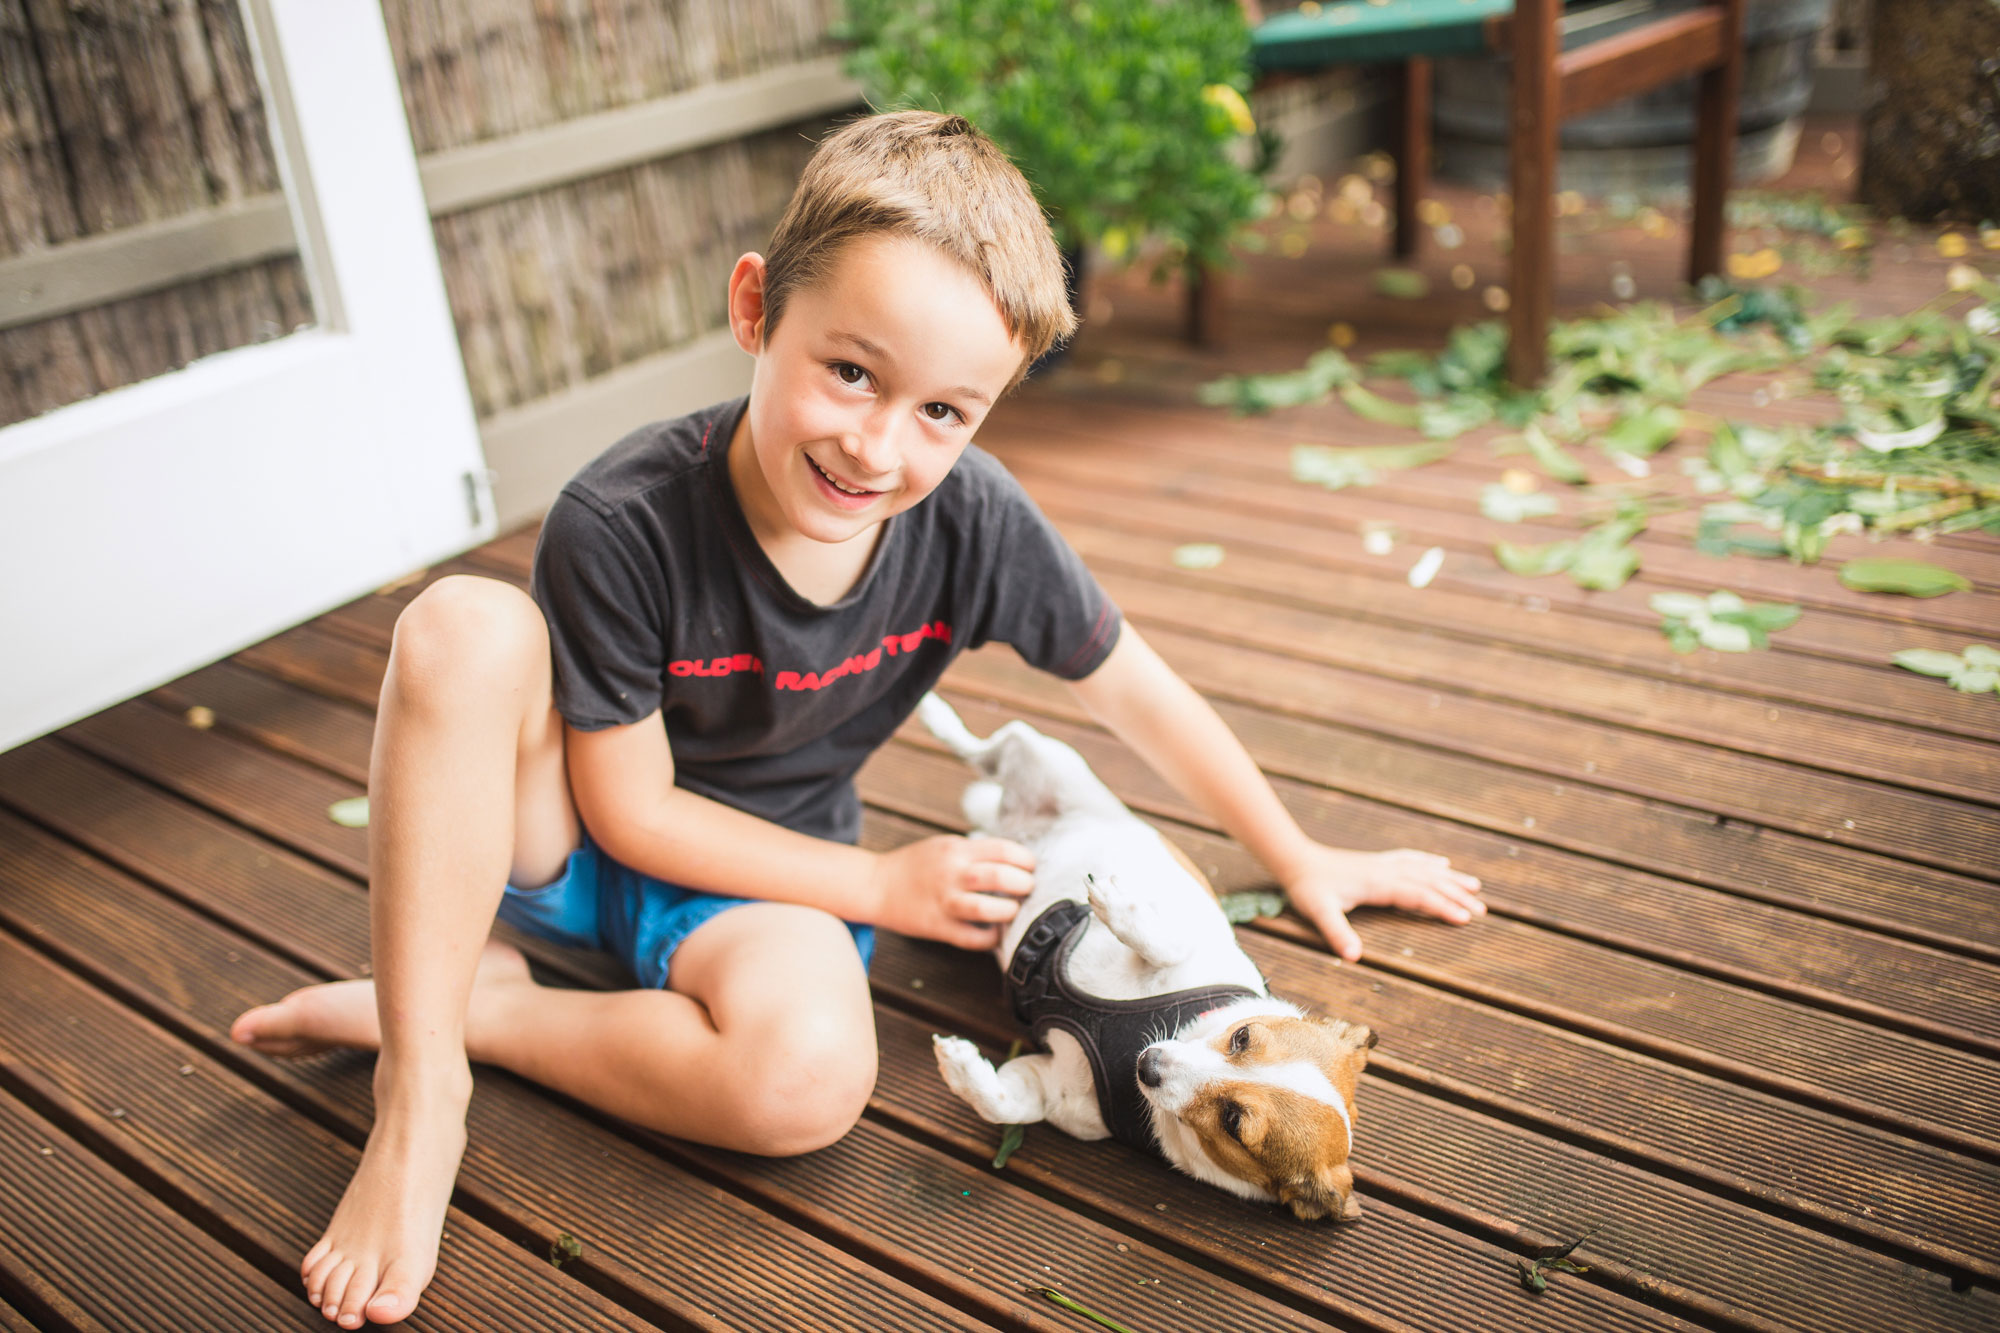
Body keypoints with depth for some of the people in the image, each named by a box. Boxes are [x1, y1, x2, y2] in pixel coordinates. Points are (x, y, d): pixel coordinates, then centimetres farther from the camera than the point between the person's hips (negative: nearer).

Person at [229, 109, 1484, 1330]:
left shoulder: (973, 522, -21)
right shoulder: (620, 524, -28)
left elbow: (1134, 689, -5)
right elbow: (634, 809, -17)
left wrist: (1301, 861, 4)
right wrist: (886, 888, -16)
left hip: (757, 880, 1)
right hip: (578, 841, -1)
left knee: (810, 1076, -33)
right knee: (464, 627, -32)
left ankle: (476, 1009, -9)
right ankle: (421, 1091, -23)